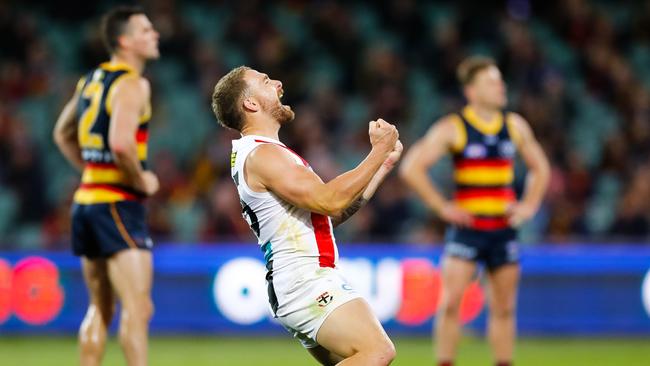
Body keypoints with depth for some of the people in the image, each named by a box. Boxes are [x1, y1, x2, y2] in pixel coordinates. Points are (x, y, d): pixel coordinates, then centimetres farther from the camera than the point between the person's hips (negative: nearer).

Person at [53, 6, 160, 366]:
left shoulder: (91, 79, 15)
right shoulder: (132, 84, -12)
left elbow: (62, 134, 27)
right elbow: (120, 142, -27)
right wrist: (142, 181, -13)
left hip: (86, 200, 9)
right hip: (118, 204, -9)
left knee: (99, 309, 15)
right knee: (137, 308, -11)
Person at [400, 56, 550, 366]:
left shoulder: (515, 126, 8)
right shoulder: (453, 128, -6)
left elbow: (539, 167, 22)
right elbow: (411, 168, -10)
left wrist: (529, 205, 9)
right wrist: (442, 207, -11)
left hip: (504, 228, 4)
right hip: (466, 228, -4)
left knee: (504, 308, 8)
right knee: (451, 303, -12)